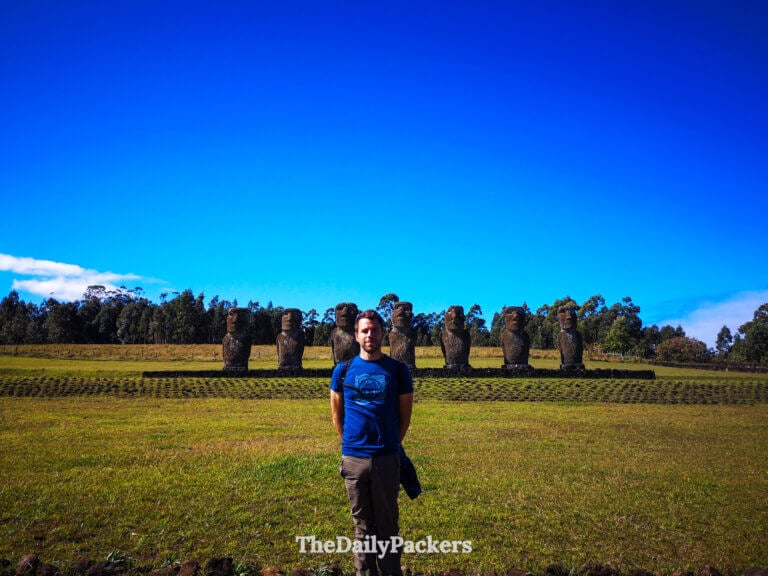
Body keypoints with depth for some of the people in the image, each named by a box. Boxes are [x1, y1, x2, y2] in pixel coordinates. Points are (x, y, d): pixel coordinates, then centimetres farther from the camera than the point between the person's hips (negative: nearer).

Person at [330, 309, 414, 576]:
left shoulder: (398, 370, 0)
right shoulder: (343, 370, 3)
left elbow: (405, 414, 6)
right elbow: (336, 412, 12)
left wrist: (391, 444, 8)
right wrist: (350, 443, 10)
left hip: (387, 459, -1)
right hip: (353, 459, 1)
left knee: (388, 524, 9)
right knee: (363, 526, 12)